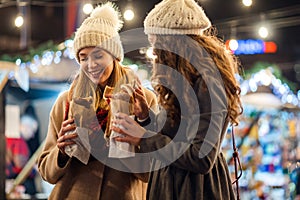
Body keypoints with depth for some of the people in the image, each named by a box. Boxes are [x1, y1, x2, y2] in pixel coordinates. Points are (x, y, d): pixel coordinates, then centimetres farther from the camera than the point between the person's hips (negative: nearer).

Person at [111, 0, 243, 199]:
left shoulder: (205, 80, -19)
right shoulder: (190, 78, 11)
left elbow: (203, 158, -24)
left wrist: (144, 138, -18)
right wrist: (147, 113, 5)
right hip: (176, 183, 9)